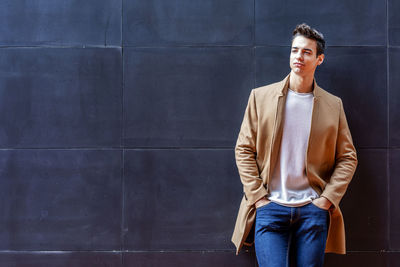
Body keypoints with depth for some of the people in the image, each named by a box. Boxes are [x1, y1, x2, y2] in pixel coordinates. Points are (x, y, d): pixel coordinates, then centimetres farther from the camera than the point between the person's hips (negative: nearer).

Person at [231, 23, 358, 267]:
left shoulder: (333, 105, 8)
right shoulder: (261, 96, 5)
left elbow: (348, 158, 10)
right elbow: (244, 149, 4)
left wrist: (327, 199, -1)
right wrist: (257, 197, -4)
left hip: (313, 210, 1)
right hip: (270, 207, -1)